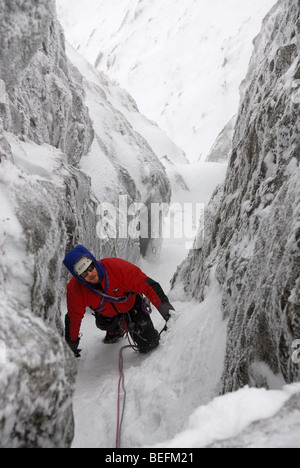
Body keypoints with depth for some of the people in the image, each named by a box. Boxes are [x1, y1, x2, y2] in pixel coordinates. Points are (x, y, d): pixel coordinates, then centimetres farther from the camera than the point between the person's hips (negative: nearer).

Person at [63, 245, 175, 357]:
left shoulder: (117, 267, -39)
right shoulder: (75, 290, -29)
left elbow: (146, 284, -36)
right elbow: (73, 318, -14)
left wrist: (164, 306, -41)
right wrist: (72, 345, -5)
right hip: (107, 313, 4)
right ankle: (117, 331, 17)